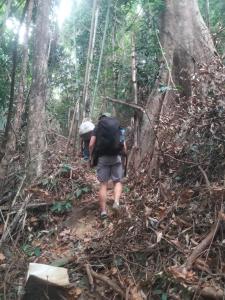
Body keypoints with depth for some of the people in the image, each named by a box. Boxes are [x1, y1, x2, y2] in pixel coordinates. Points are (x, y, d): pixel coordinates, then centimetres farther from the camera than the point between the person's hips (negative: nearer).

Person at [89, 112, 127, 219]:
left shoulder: (97, 127, 10)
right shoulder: (119, 127, 17)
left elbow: (91, 144, -2)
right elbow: (124, 148, 11)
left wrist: (91, 156, 12)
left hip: (102, 158, -1)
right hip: (116, 157, 1)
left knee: (103, 184, 2)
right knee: (117, 181, 11)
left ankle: (103, 211, 2)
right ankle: (116, 202, -12)